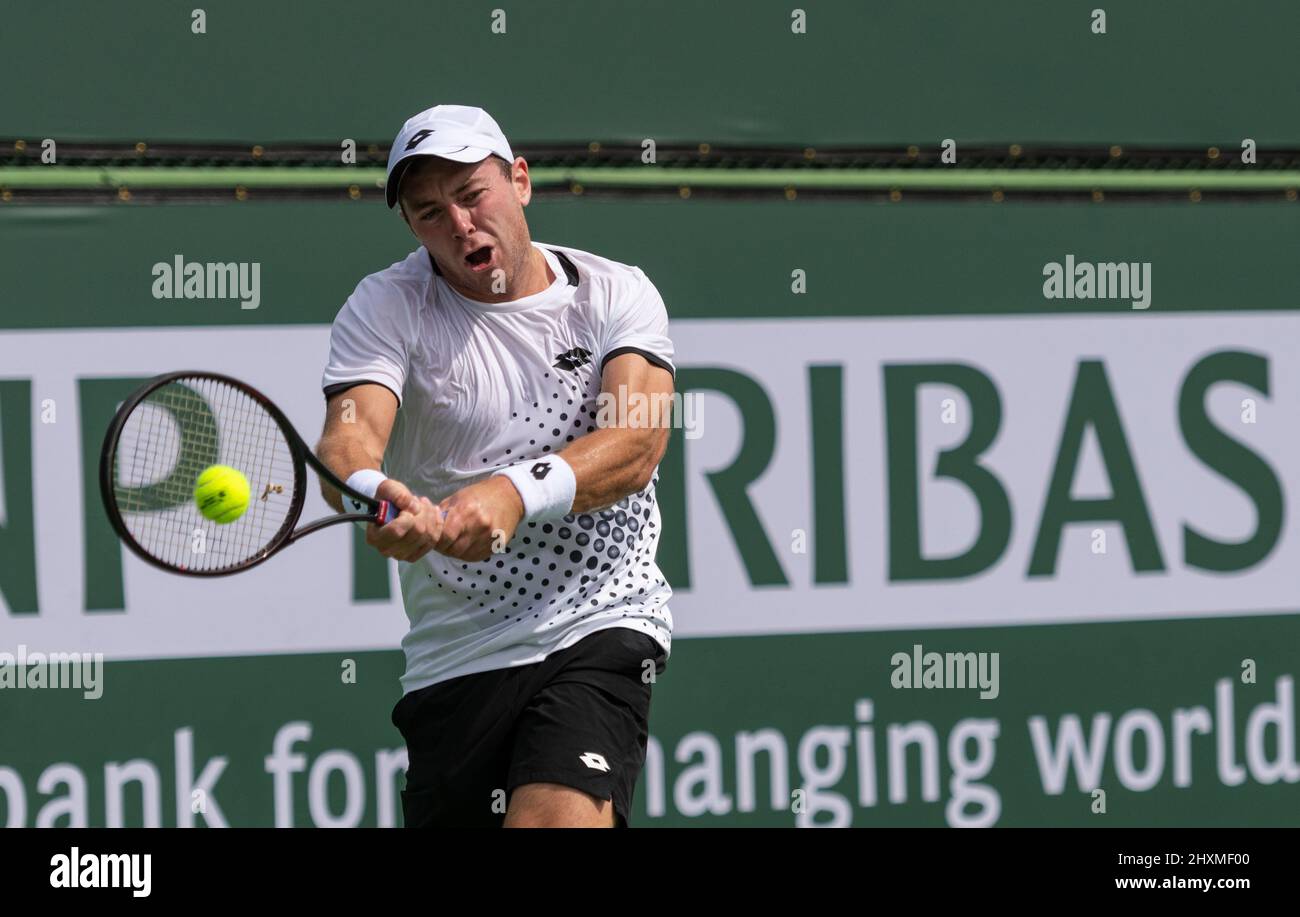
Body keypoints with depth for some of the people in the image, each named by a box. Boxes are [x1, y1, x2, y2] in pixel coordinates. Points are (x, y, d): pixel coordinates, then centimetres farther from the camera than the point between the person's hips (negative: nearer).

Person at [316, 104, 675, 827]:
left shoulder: (618, 293, 2)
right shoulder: (386, 306, 1)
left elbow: (637, 442, -14)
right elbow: (350, 435, -17)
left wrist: (518, 492, -33)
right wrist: (370, 493, -42)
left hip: (601, 625, -2)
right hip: (453, 653, 2)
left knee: (557, 817, -27)